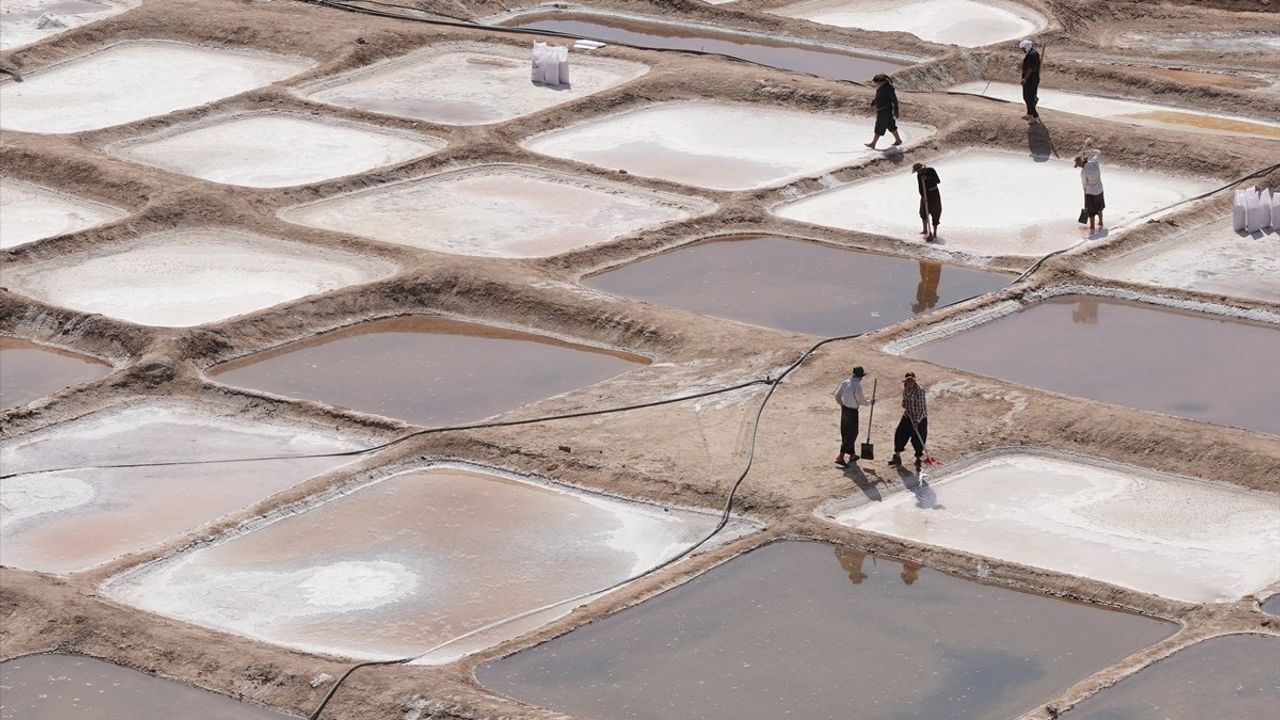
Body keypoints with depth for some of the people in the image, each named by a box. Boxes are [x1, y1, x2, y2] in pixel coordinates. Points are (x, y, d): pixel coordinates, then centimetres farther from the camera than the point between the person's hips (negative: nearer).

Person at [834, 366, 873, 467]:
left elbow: (837, 395, 8)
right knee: (851, 435, 0)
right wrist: (870, 402, 6)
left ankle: (852, 455, 33)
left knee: (845, 433, 18)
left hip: (844, 410, 8)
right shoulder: (857, 386, -23)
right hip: (852, 412, -8)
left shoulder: (845, 383, 0)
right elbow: (861, 401, -14)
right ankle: (840, 457, -5)